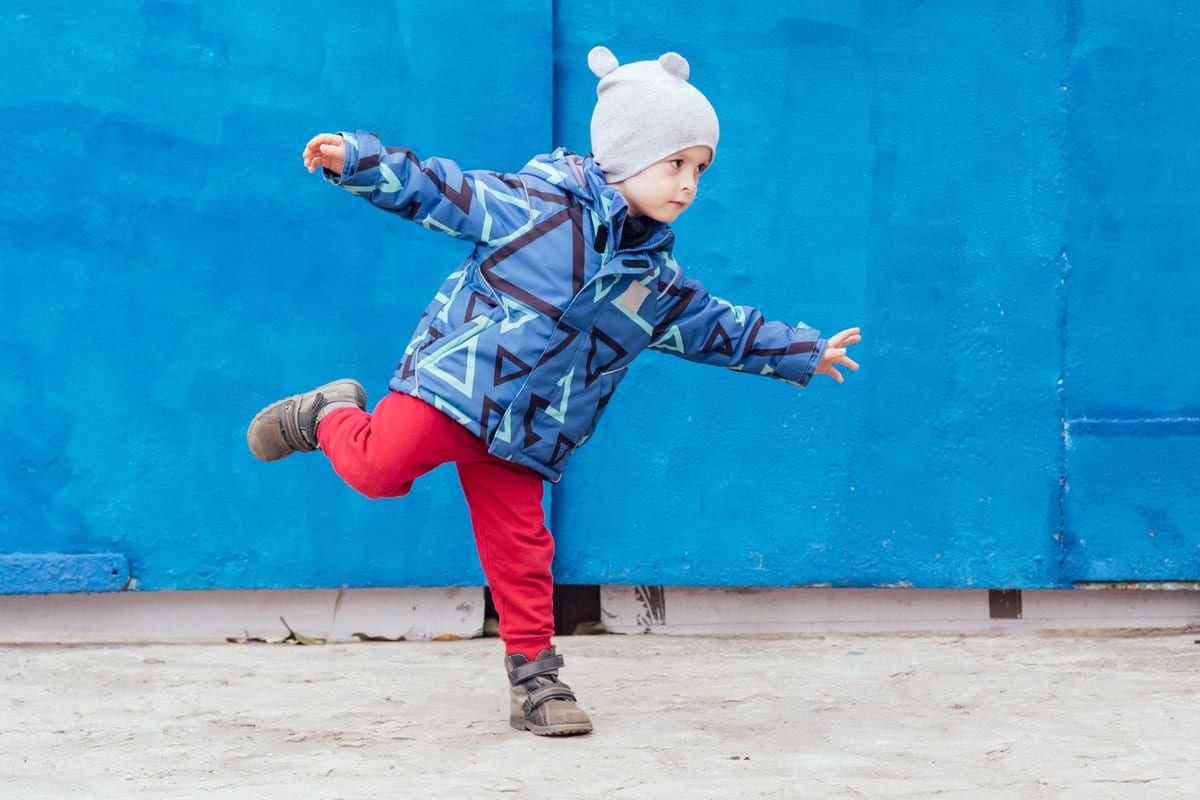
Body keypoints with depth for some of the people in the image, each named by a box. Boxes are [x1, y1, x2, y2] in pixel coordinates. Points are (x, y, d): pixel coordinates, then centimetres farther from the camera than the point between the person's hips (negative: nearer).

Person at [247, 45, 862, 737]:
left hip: (522, 438, 5)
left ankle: (535, 679, 12)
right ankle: (330, 416, 12)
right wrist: (357, 159, -20)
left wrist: (805, 352, 26)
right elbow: (442, 191, -10)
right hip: (456, 377, -5)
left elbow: (718, 328, 23)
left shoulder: (656, 280, 9)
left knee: (520, 552, 2)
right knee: (379, 466, -21)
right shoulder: (540, 205, -10)